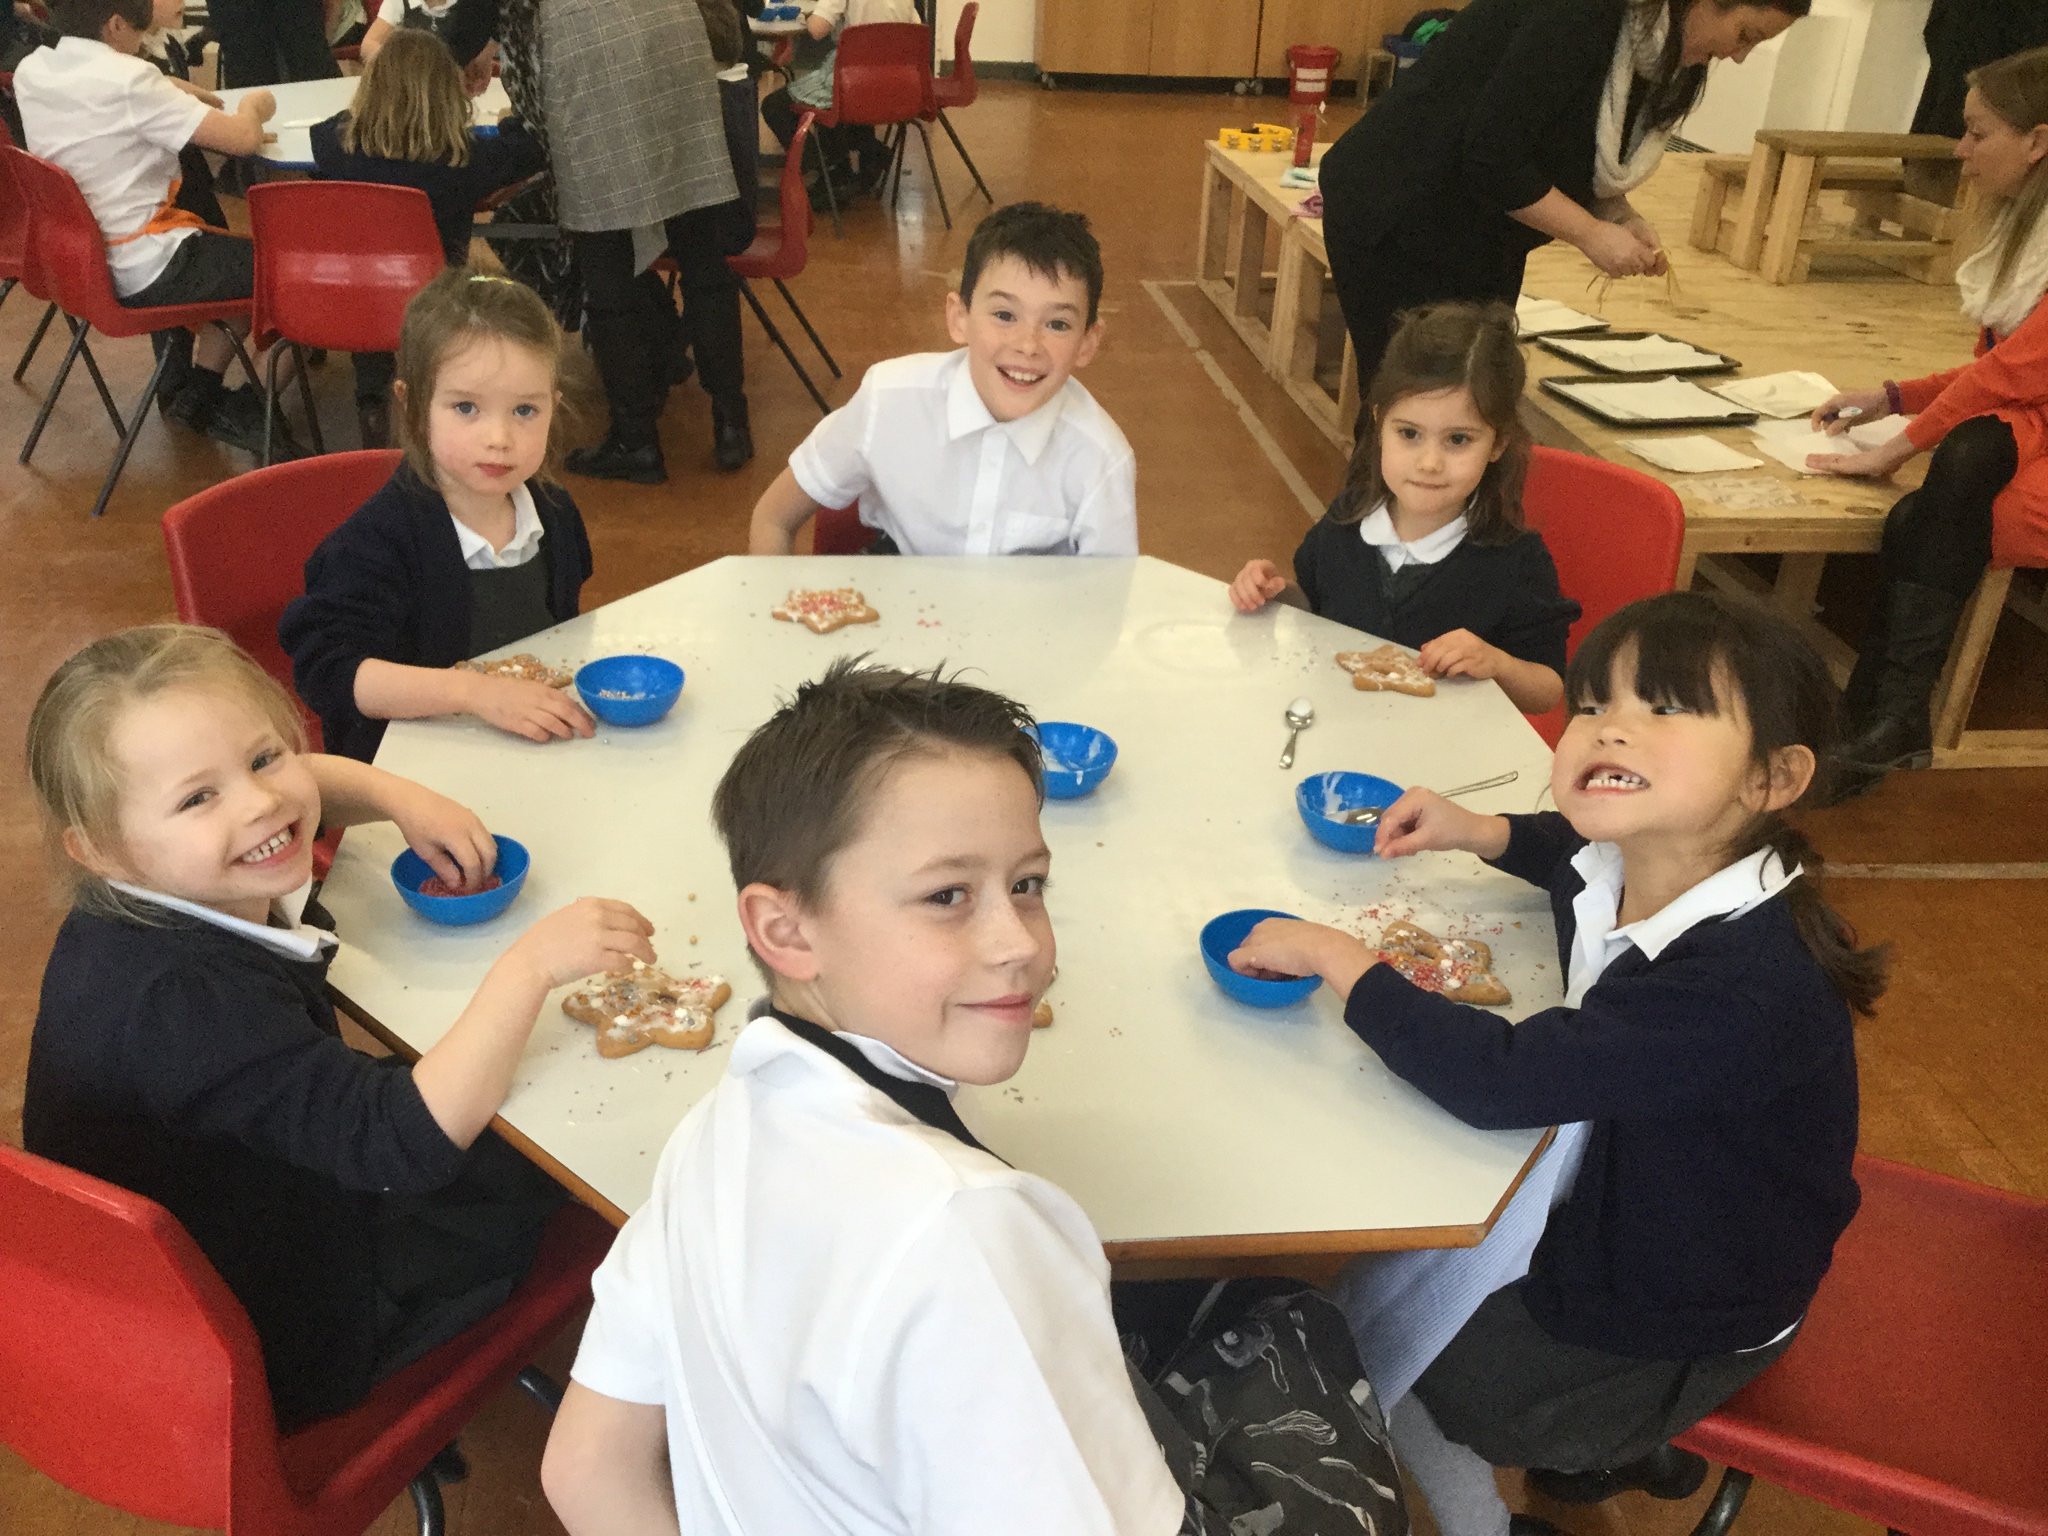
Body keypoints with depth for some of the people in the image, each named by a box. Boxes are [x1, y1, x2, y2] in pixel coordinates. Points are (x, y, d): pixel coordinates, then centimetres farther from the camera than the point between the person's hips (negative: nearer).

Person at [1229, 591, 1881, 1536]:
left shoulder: (1746, 986, -38)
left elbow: (1498, 1080, -39)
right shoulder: (1623, 869, -13)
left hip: (1681, 1339, -7)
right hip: (1617, 1205, 7)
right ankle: (1608, 1447, 38)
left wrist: (1335, 955, -28)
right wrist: (1480, 833, -4)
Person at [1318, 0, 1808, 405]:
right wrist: (1592, 233, -20)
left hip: (1481, 245, 9)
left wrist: (1624, 217, -3)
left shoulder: (1649, 45, 5)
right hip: (1397, 219, -9)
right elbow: (1490, 157, -26)